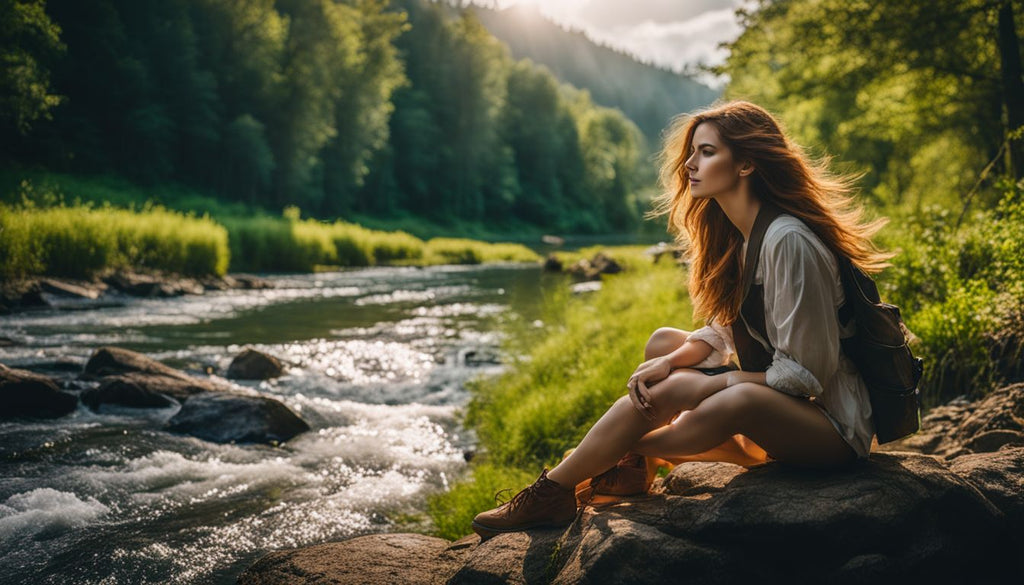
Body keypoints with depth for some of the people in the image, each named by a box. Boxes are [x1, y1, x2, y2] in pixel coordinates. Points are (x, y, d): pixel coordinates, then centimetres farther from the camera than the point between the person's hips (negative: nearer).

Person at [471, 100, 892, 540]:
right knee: (663, 343, 3)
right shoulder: (734, 234, 6)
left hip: (833, 425, -9)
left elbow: (804, 374, -21)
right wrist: (672, 361, -11)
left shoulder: (788, 241, -23)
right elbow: (723, 331, 8)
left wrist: (707, 385, -15)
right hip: (778, 407, 9)